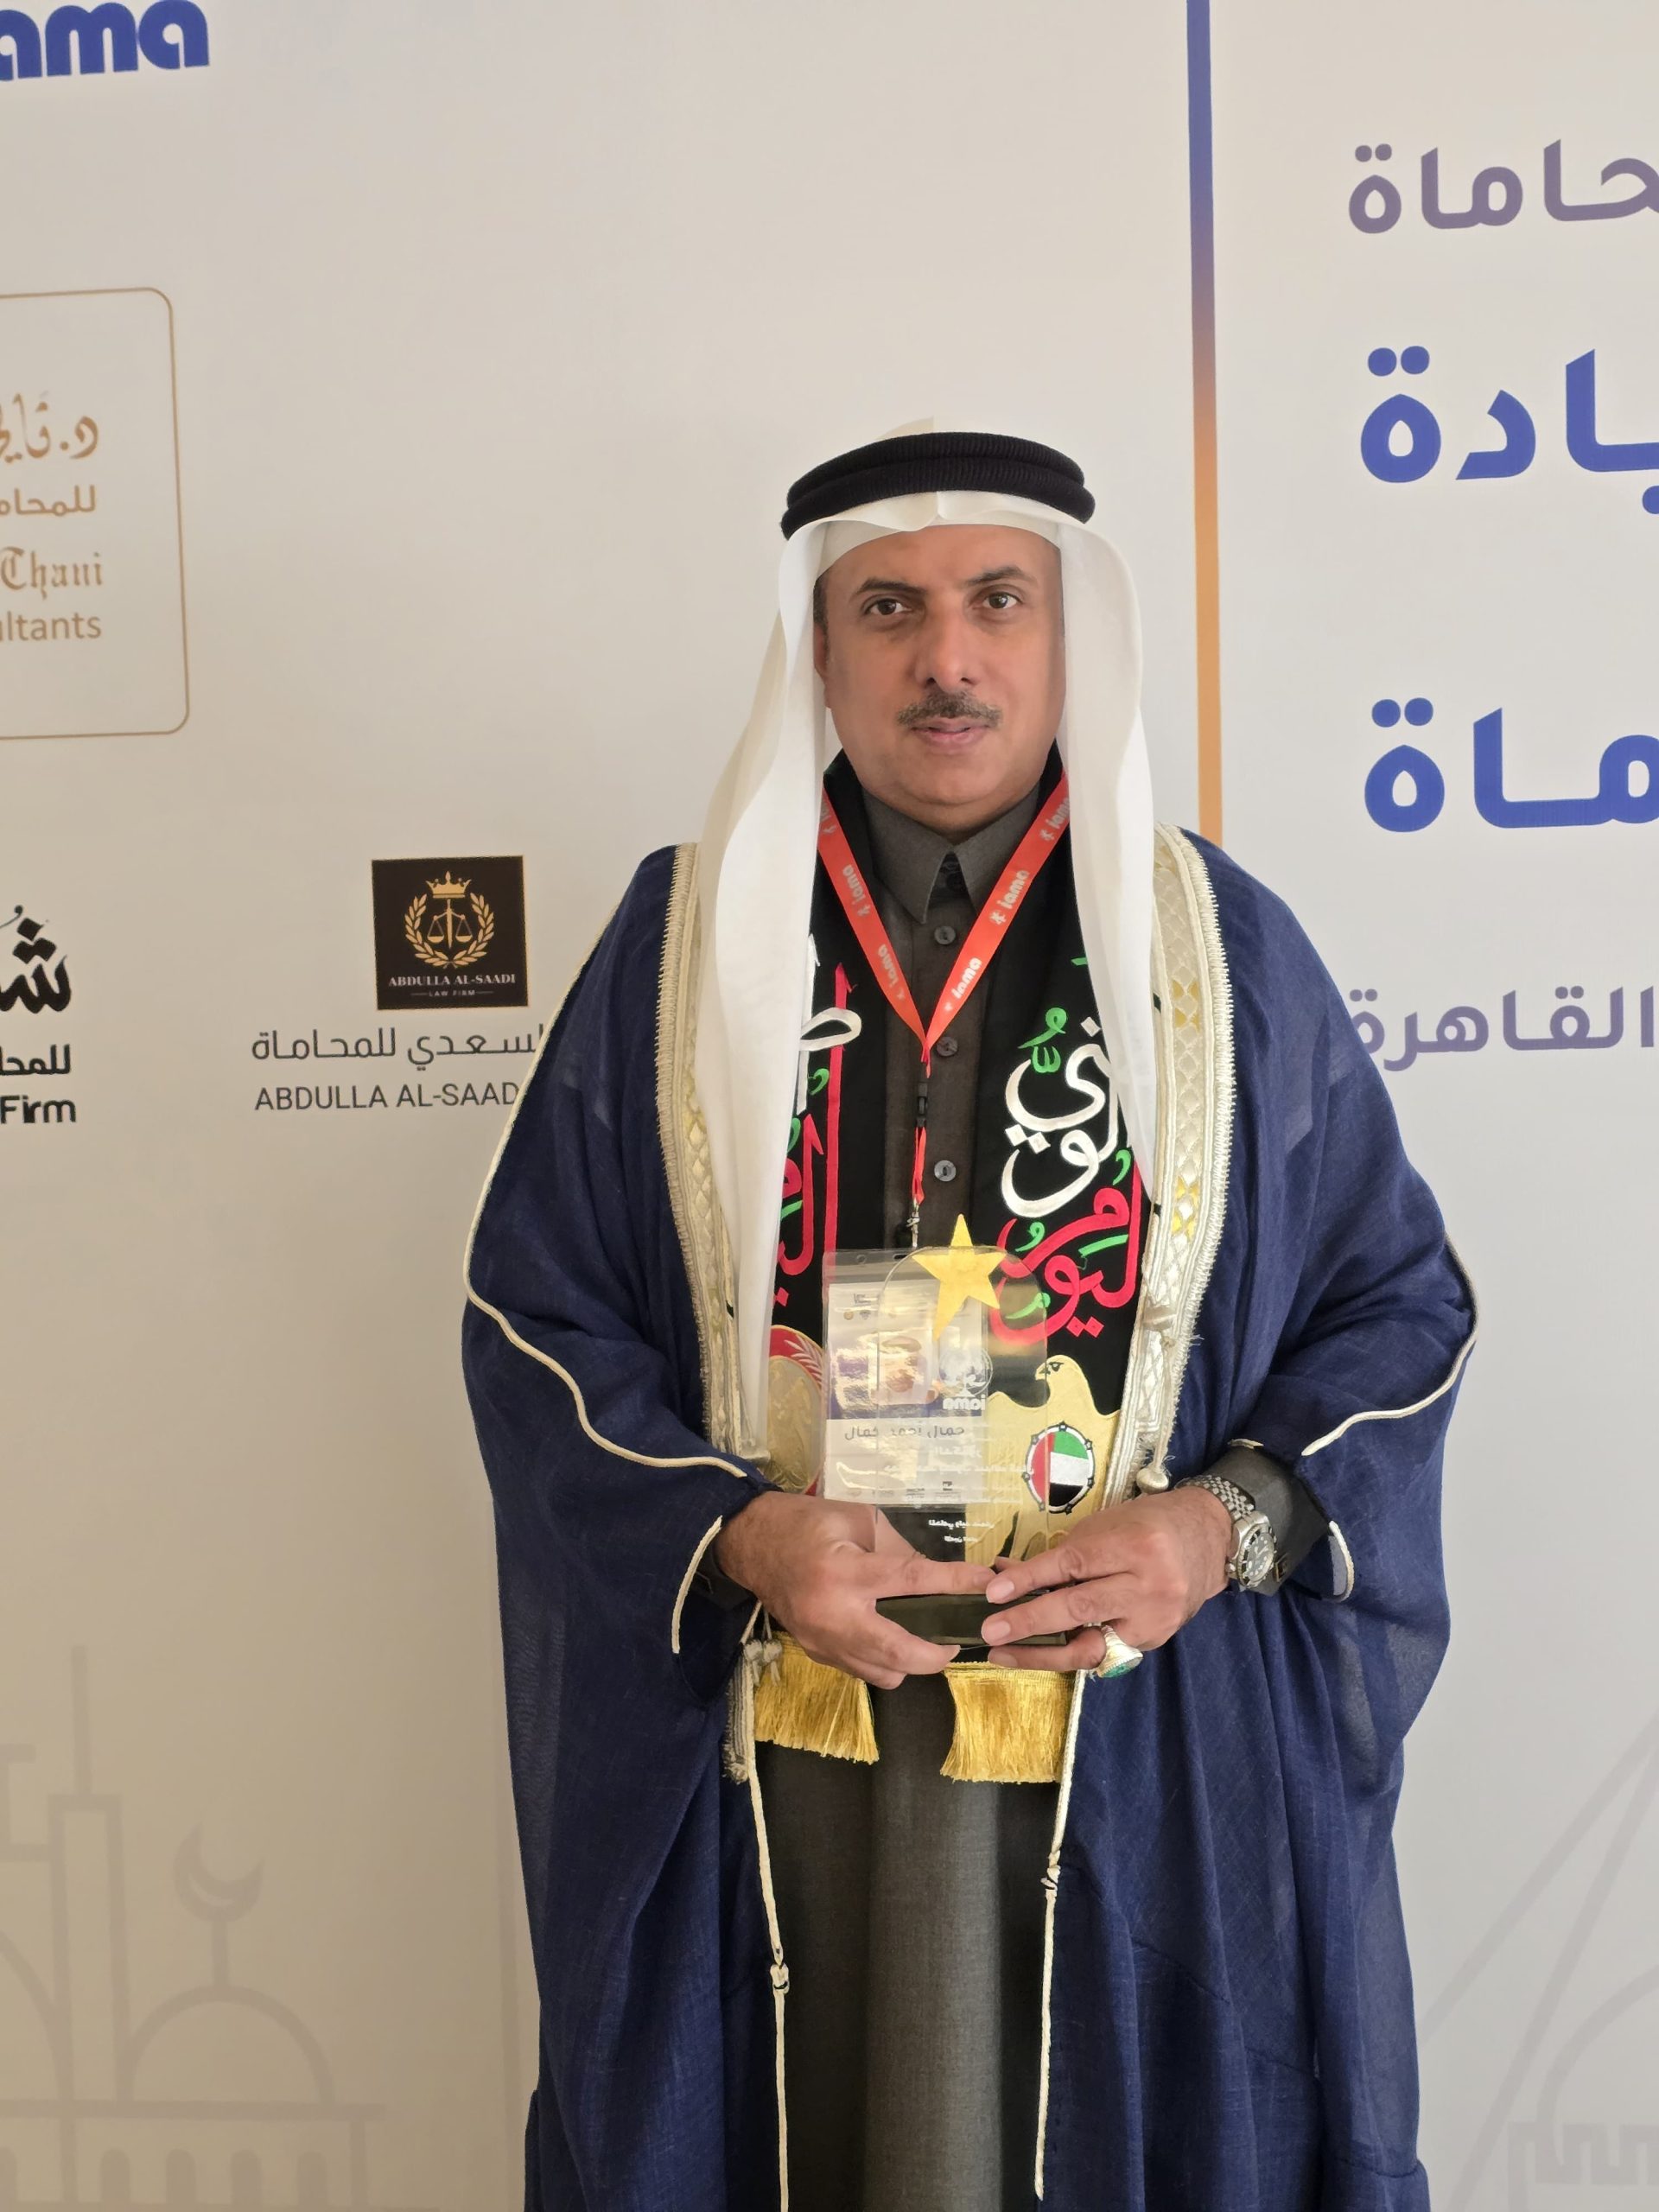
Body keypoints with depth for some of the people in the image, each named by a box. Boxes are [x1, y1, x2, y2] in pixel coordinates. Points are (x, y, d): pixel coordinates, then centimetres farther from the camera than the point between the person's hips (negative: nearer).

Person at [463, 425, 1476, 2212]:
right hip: (770, 1754, 0)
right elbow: (538, 1307, 1)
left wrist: (1225, 1524, -12)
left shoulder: (1226, 948, 1)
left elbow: (1397, 1297, 5)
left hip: (1151, 1763, 0)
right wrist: (735, 1535, -14)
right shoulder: (686, 940, 1)